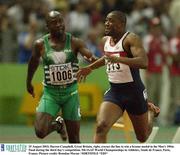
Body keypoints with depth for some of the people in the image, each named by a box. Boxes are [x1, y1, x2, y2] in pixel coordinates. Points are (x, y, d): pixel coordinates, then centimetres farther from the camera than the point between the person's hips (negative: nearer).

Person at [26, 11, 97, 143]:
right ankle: (57, 125, 18)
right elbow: (34, 62, 15)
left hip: (71, 93, 0)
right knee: (40, 132, -17)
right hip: (50, 93, 0)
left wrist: (93, 59, -44)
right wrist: (29, 83, 26)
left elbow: (92, 57, -20)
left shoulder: (74, 42, -8)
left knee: (74, 138, 2)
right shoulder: (41, 44, -5)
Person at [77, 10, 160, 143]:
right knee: (101, 127, -22)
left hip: (134, 91, -5)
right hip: (114, 91, 5)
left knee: (143, 137, 14)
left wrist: (118, 59, -43)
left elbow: (144, 62, -33)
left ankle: (151, 111, 47)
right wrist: (90, 68, 27)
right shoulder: (105, 40, 6)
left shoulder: (131, 39, -17)